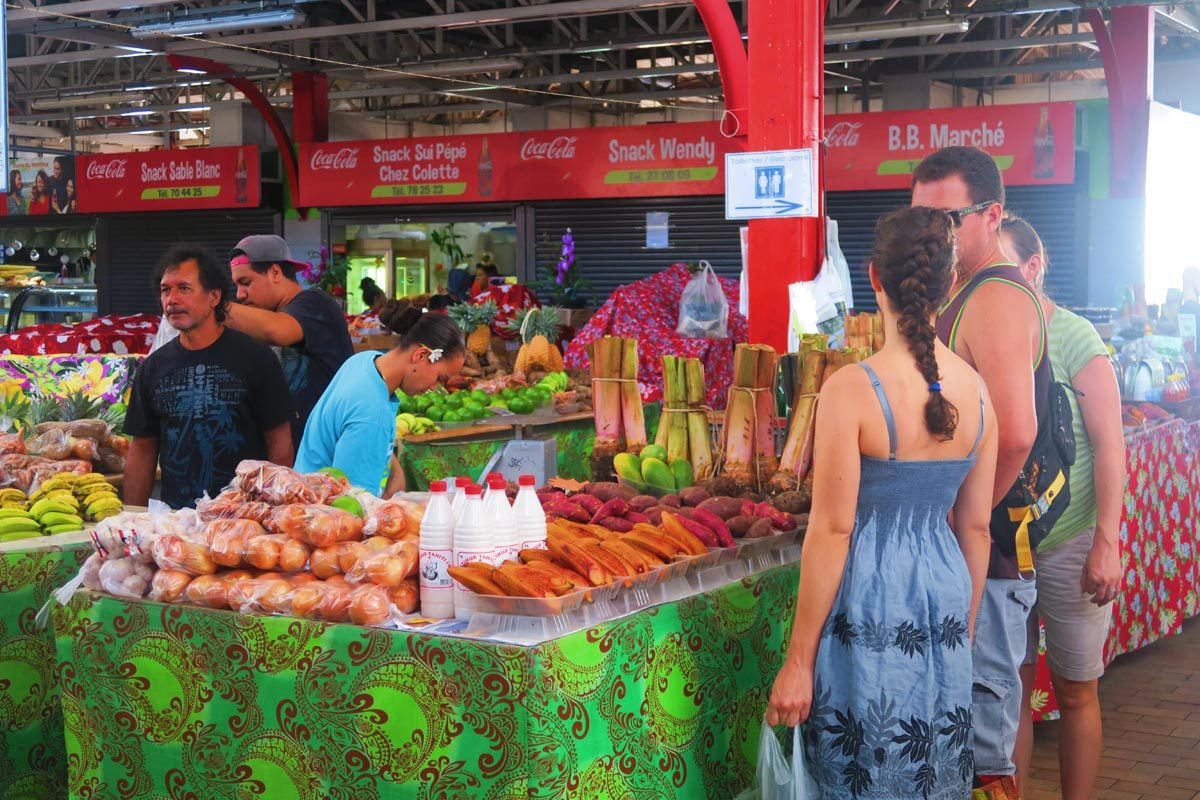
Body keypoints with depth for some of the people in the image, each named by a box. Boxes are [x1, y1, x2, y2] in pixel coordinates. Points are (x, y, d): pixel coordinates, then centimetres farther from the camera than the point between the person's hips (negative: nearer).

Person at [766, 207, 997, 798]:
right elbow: (976, 528, 7)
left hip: (871, 605, -5)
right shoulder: (974, 389, 1)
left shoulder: (851, 390, -16)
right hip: (944, 594, 5)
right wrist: (965, 631, 20)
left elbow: (832, 530, -15)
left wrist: (798, 662, -8)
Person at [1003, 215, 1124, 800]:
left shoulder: (1073, 337, -9)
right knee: (1012, 687, 10)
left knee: (1076, 692, 7)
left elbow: (1108, 444, -11)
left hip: (1068, 547, -4)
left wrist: (1106, 544, -17)